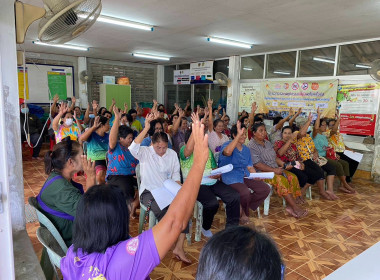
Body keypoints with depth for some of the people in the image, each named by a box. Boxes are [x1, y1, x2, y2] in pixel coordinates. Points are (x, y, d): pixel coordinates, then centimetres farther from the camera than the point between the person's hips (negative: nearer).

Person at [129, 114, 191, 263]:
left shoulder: (172, 154, 9)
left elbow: (176, 174, 14)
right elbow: (133, 148, -28)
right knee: (162, 210, -32)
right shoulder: (145, 153, -4)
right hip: (148, 192, -4)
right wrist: (146, 128, -30)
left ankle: (179, 247, -15)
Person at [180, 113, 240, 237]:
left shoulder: (207, 149, 20)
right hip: (196, 184, -6)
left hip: (213, 182, 6)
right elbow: (189, 149, -27)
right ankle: (205, 228, 2)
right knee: (212, 203, -31)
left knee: (235, 197, -14)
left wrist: (217, 174, -4)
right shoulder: (184, 151, -1)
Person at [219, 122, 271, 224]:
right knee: (245, 193, -33)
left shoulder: (246, 149, 18)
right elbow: (227, 152, -33)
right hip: (231, 178, -8)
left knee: (265, 189, -9)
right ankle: (241, 212, 1)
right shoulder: (227, 145, -6)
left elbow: (250, 167, 18)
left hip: (245, 177, 8)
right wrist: (239, 135, -30)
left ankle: (244, 209, 5)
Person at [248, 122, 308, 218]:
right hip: (262, 172, -8)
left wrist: (284, 165, 2)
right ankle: (295, 208, -23)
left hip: (275, 169, 8)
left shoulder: (267, 143, 16)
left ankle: (290, 206, -16)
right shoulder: (252, 146, -11)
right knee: (282, 180, -29)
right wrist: (274, 170, -21)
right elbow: (257, 164, -19)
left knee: (293, 177, -12)